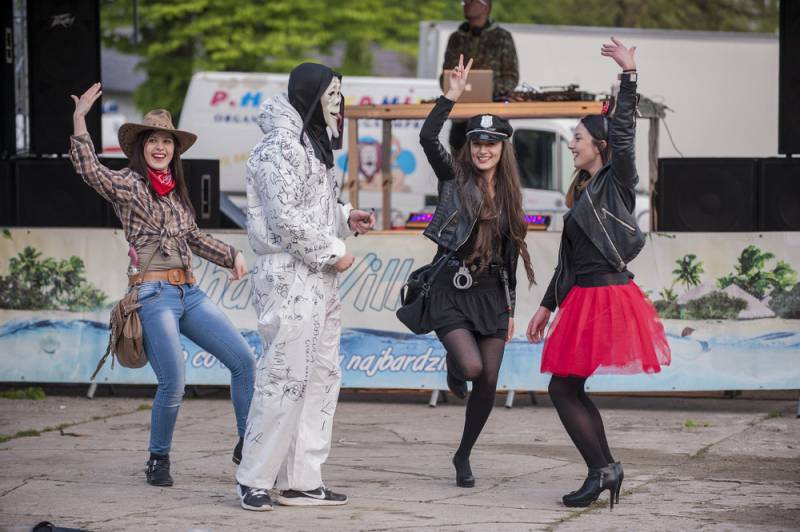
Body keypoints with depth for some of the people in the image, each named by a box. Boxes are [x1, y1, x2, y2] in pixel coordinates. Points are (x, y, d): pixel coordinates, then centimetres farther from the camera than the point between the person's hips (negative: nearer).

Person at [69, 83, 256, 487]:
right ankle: (159, 460, 9)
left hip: (189, 292, 7)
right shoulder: (129, 185, -4)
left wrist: (232, 256, 24)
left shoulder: (175, 191, 17)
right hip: (155, 295, -7)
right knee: (173, 385, -12)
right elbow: (91, 172, -23)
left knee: (243, 359, 1)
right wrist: (79, 120, -32)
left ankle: (248, 445, 12)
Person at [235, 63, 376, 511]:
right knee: (286, 376, -10)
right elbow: (285, 218, -20)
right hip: (290, 277, -10)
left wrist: (346, 218, 9)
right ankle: (255, 480, -3)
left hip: (320, 279, 10)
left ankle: (302, 481, 14)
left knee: (322, 377, 10)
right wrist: (333, 252, -14)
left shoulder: (312, 143, 18)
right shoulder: (281, 146, -14)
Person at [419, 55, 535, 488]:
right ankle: (452, 368, 17)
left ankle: (464, 457, 19)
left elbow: (509, 256, 14)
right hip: (451, 290, -4)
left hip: (490, 293, 4)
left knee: (488, 384, 2)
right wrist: (452, 95, -22)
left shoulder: (508, 196, 10)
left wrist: (510, 309, 13)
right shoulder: (454, 179, -1)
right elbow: (427, 136, -19)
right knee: (471, 366, -22)